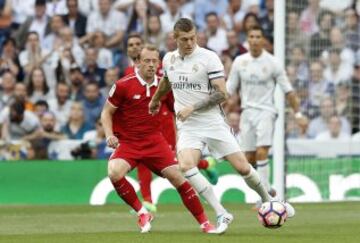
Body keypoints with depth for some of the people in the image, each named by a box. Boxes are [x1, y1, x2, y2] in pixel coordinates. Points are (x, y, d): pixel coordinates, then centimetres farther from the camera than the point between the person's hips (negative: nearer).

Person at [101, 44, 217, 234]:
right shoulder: (123, 85, -10)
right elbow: (107, 113, -2)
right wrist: (109, 135, -18)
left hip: (154, 140, 2)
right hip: (127, 142, -2)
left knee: (178, 177, -8)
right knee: (114, 172, -30)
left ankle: (204, 223, 5)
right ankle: (142, 213, -11)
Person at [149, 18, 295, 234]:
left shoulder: (209, 58, -10)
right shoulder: (169, 59, 6)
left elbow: (222, 94, -14)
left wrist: (193, 108, -20)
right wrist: (155, 100, 46)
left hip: (213, 122, -3)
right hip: (188, 127, 3)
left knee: (242, 167, -6)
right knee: (186, 165, -25)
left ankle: (268, 201, 24)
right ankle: (222, 214, -20)